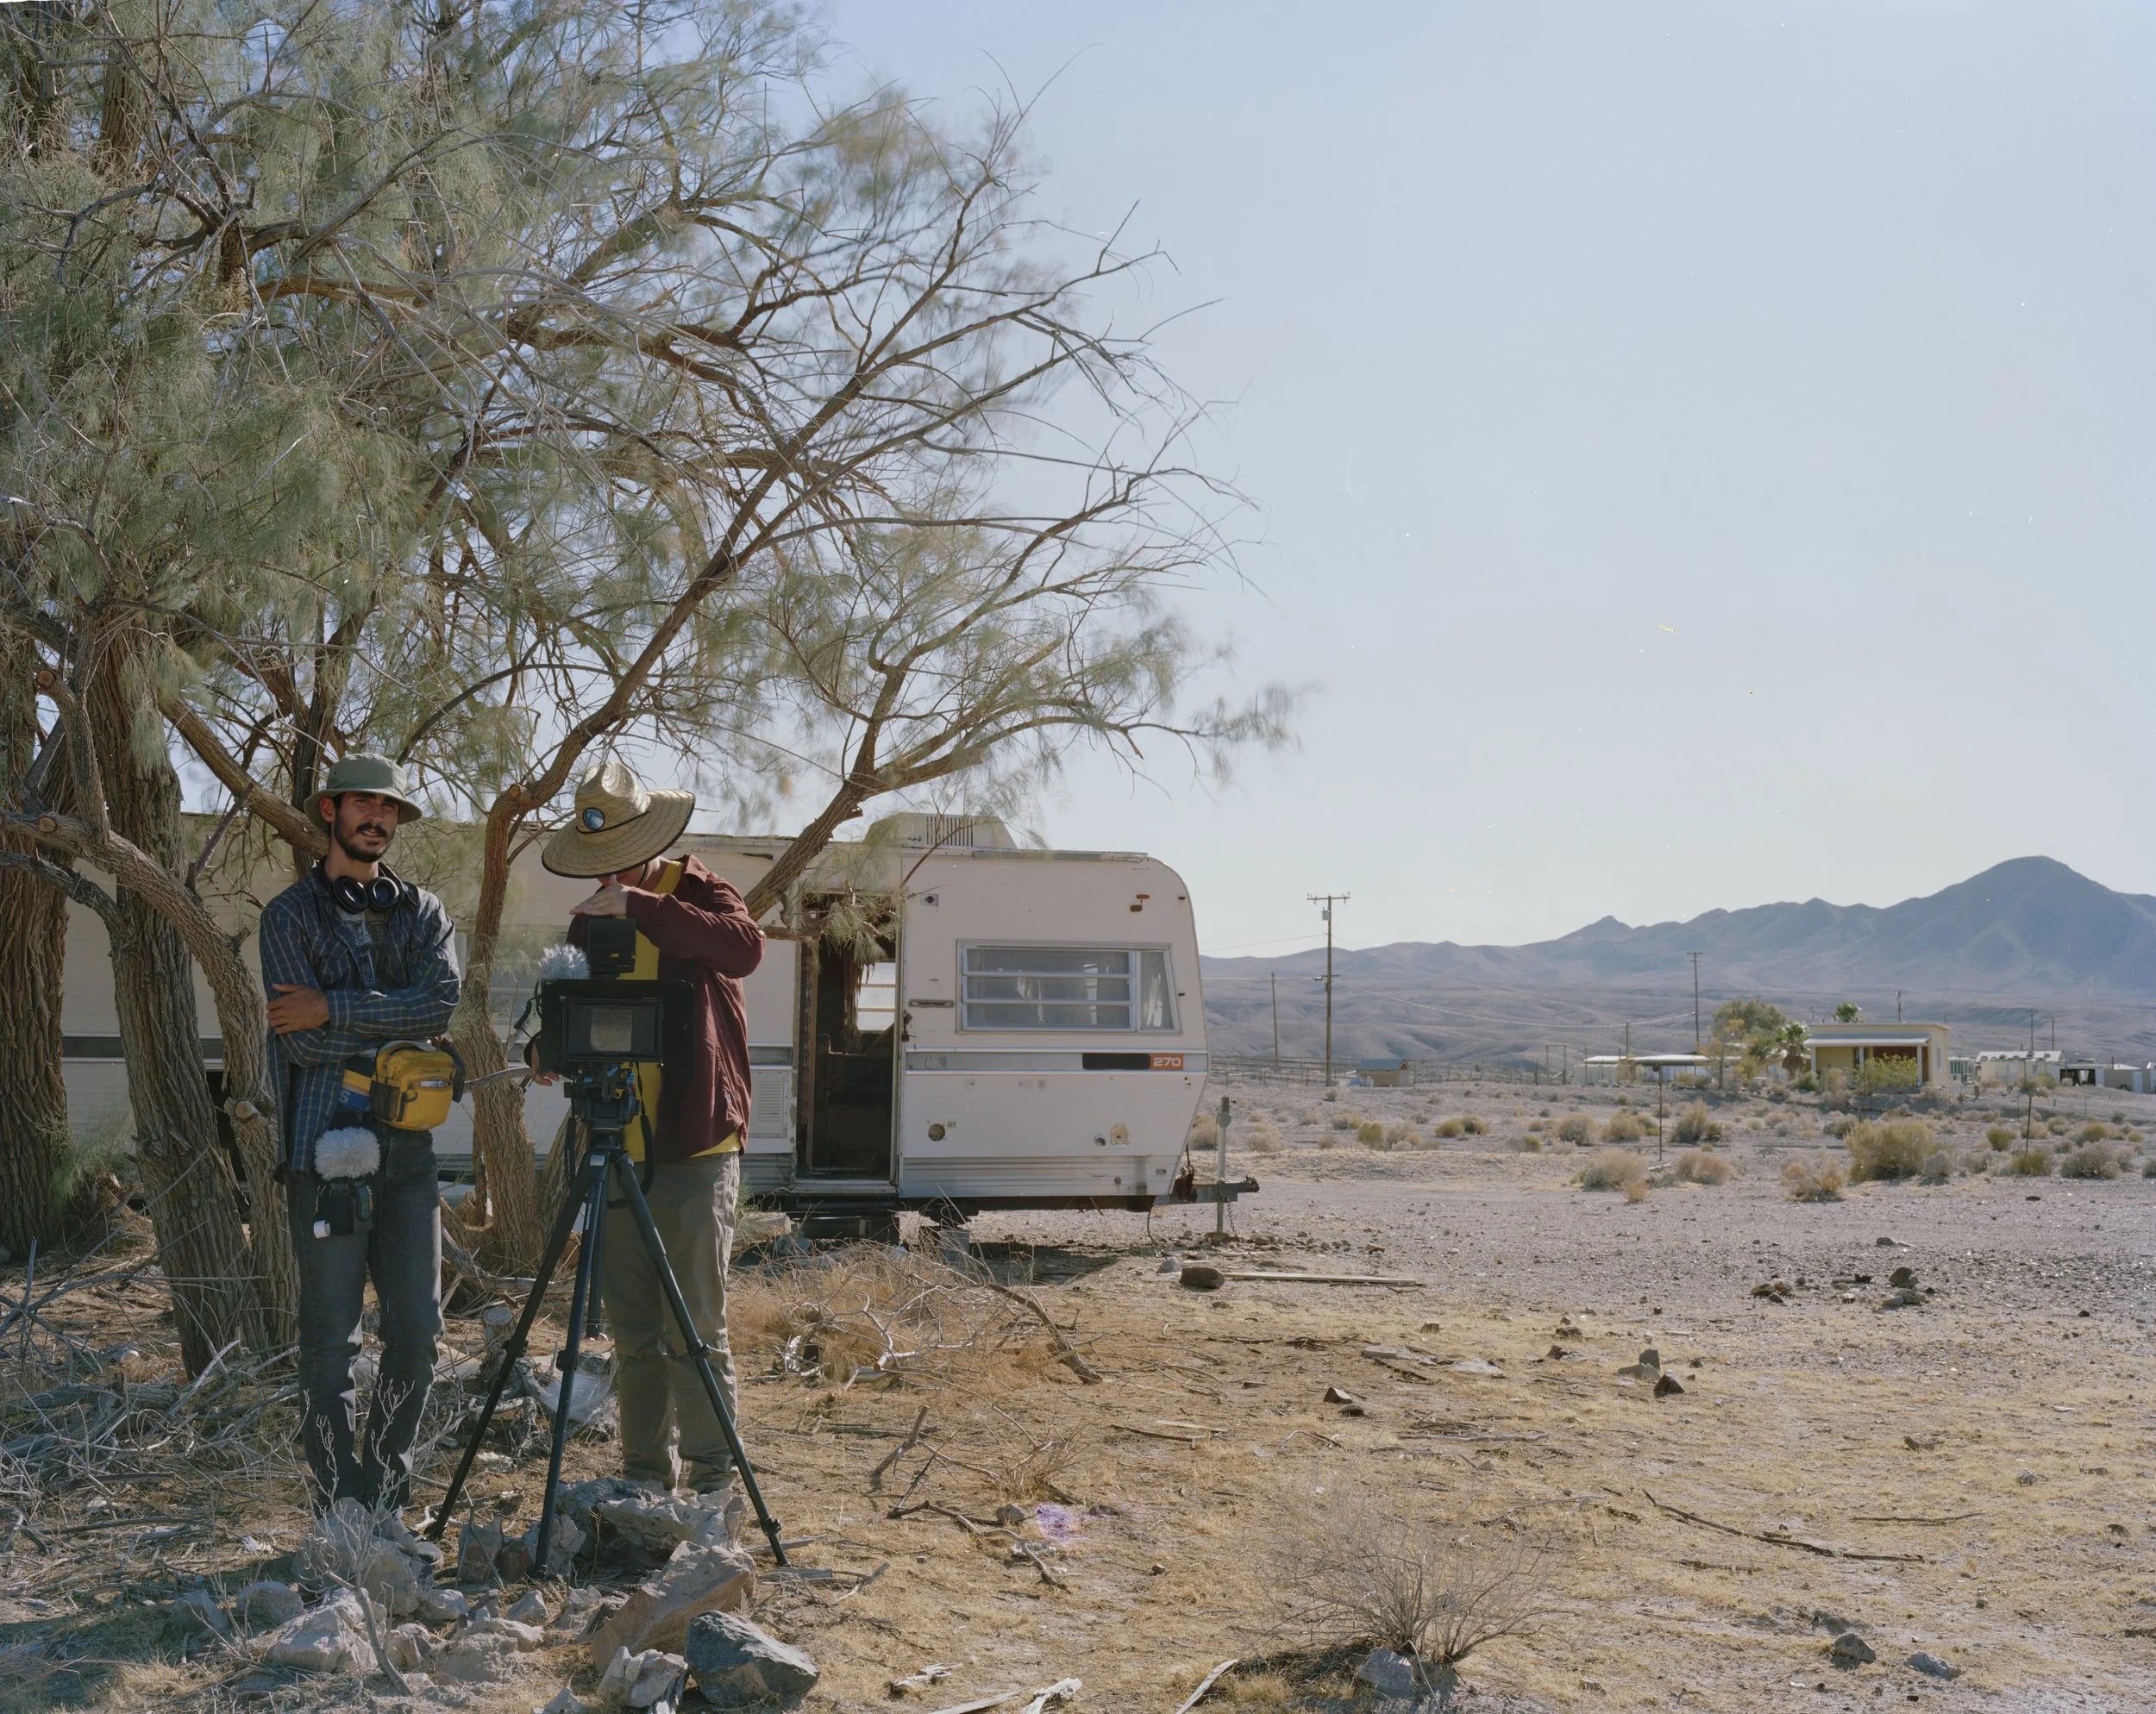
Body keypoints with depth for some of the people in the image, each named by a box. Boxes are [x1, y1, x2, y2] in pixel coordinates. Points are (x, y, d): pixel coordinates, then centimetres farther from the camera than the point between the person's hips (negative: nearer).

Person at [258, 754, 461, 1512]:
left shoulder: (421, 911, 15)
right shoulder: (290, 913, 4)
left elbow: (443, 999, -5)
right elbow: (303, 1039, -8)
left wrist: (334, 1009, -12)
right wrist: (396, 1028, -4)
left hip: (407, 1146, 4)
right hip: (326, 1149, -4)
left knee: (418, 1330, 5)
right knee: (330, 1337, -2)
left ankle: (385, 1499, 19)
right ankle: (340, 1511, 5)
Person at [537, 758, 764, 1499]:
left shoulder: (696, 892, -3)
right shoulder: (588, 919, 14)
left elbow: (745, 944, -25)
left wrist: (639, 905, -29)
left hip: (696, 1151, -5)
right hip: (618, 1153, 6)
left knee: (694, 1329, -4)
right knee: (633, 1332, 9)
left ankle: (711, 1479, 5)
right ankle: (646, 1474, 19)